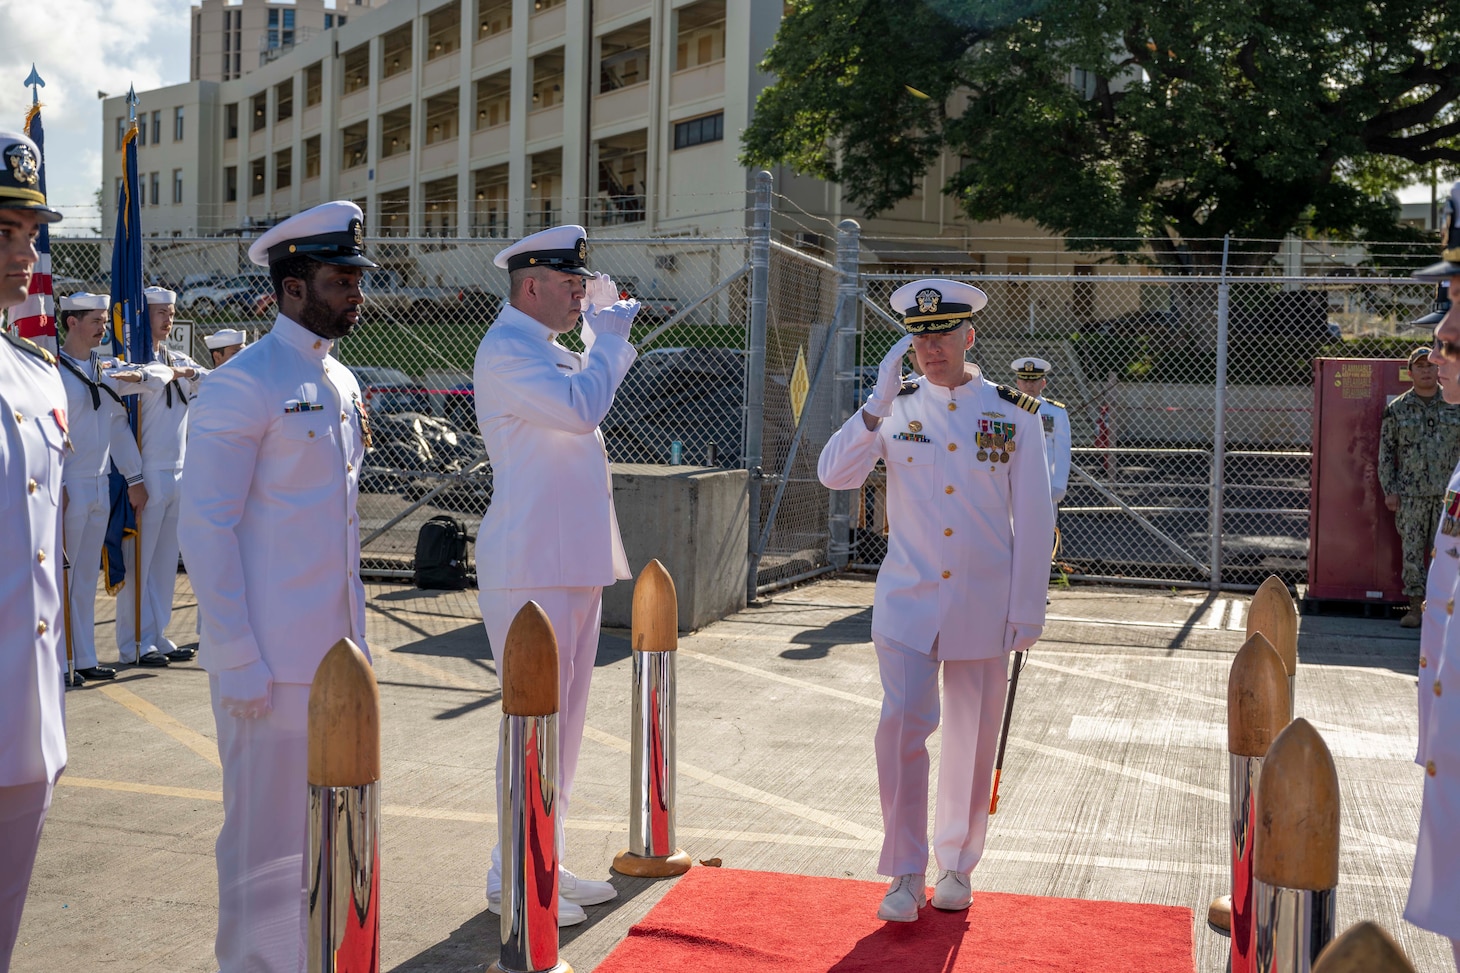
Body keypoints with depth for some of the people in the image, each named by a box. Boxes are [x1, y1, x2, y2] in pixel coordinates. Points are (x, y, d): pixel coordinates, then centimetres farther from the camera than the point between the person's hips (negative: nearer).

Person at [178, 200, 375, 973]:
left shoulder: (340, 384, 13)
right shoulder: (243, 386, -12)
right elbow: (203, 527, -15)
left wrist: (357, 635, 16)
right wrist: (238, 660, -17)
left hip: (336, 649, 8)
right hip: (271, 658, -8)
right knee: (266, 836, 2)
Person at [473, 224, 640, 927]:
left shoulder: (548, 351, 17)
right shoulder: (506, 350, -13)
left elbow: (587, 401, 34)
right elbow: (581, 408, -26)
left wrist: (605, 327, 22)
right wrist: (607, 334, -10)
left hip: (574, 563, 10)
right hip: (531, 566, -10)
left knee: (564, 718, 14)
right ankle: (512, 880, 5)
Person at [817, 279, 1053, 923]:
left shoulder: (1014, 415, 0)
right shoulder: (894, 409, 3)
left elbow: (1034, 519, 1)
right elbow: (834, 475, -10)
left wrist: (1027, 609, -2)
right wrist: (879, 404, -20)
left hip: (983, 604, 0)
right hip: (907, 599, 0)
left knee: (972, 738, 9)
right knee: (902, 723, -11)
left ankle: (956, 866, 26)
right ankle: (906, 875, 2)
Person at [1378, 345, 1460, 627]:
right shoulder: (1397, 409, 5)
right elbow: (1385, 452, 6)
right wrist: (1389, 490, 0)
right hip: (1410, 494, 0)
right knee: (1412, 551, 1)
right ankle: (1415, 606, 9)